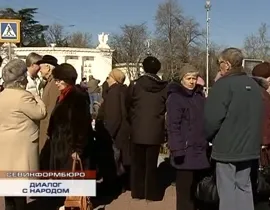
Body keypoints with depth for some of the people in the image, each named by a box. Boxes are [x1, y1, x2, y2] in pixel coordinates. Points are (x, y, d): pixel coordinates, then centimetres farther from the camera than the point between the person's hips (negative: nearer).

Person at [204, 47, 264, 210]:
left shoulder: (224, 84, -14)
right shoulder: (254, 85, 10)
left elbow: (212, 117, -17)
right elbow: (257, 116, 15)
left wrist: (208, 136, 0)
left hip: (228, 146, -7)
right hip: (249, 146, 8)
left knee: (228, 189, 0)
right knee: (244, 187, 16)